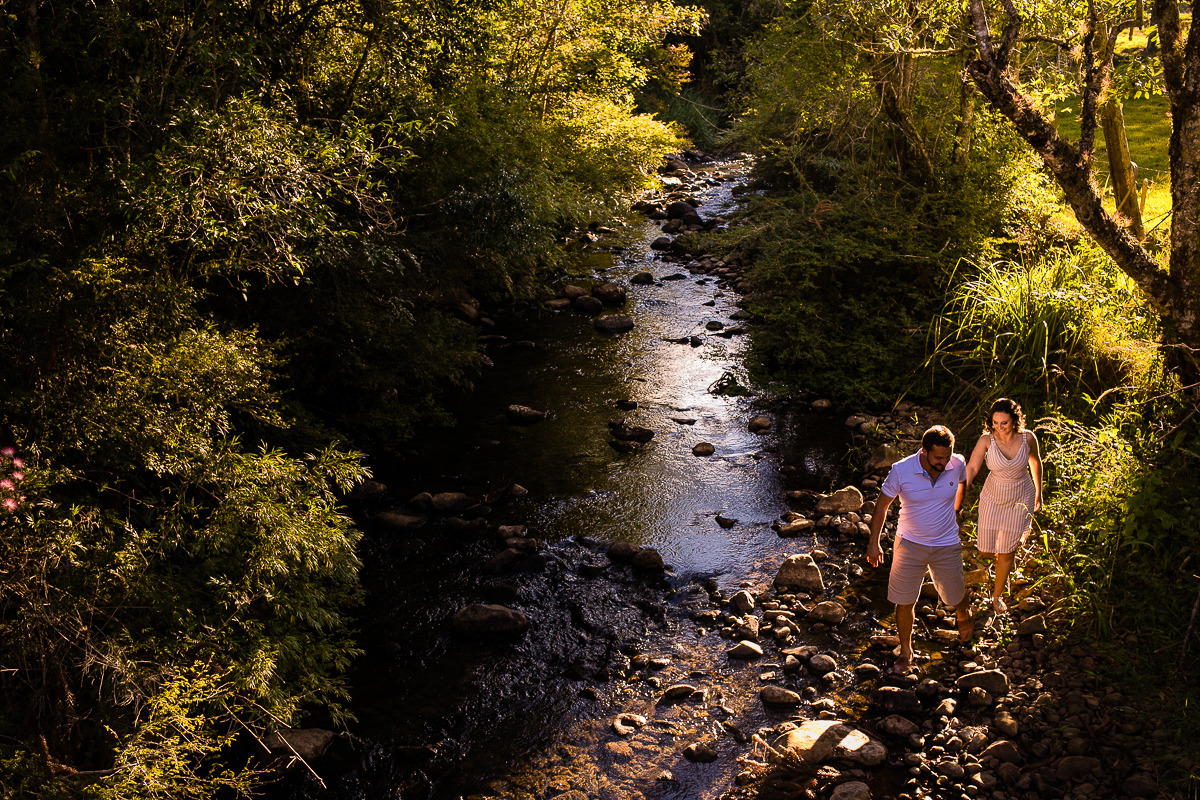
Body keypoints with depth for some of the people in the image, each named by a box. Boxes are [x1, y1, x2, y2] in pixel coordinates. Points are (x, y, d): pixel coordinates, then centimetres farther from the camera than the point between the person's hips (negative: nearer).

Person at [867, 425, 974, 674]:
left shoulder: (957, 465, -16)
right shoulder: (901, 471, -22)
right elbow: (882, 505, -7)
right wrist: (874, 543, -4)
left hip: (947, 546, 1)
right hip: (910, 546, -1)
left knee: (956, 598, 17)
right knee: (904, 602, 5)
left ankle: (964, 618, 54)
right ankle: (906, 651, 29)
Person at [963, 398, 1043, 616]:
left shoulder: (1027, 438, -17)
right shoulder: (987, 440, -21)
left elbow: (1035, 461, 3)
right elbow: (971, 468, -28)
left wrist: (1038, 493, 14)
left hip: (1020, 500, 0)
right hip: (993, 499, 0)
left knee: (1006, 553, 8)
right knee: (985, 551, 9)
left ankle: (997, 595, 32)